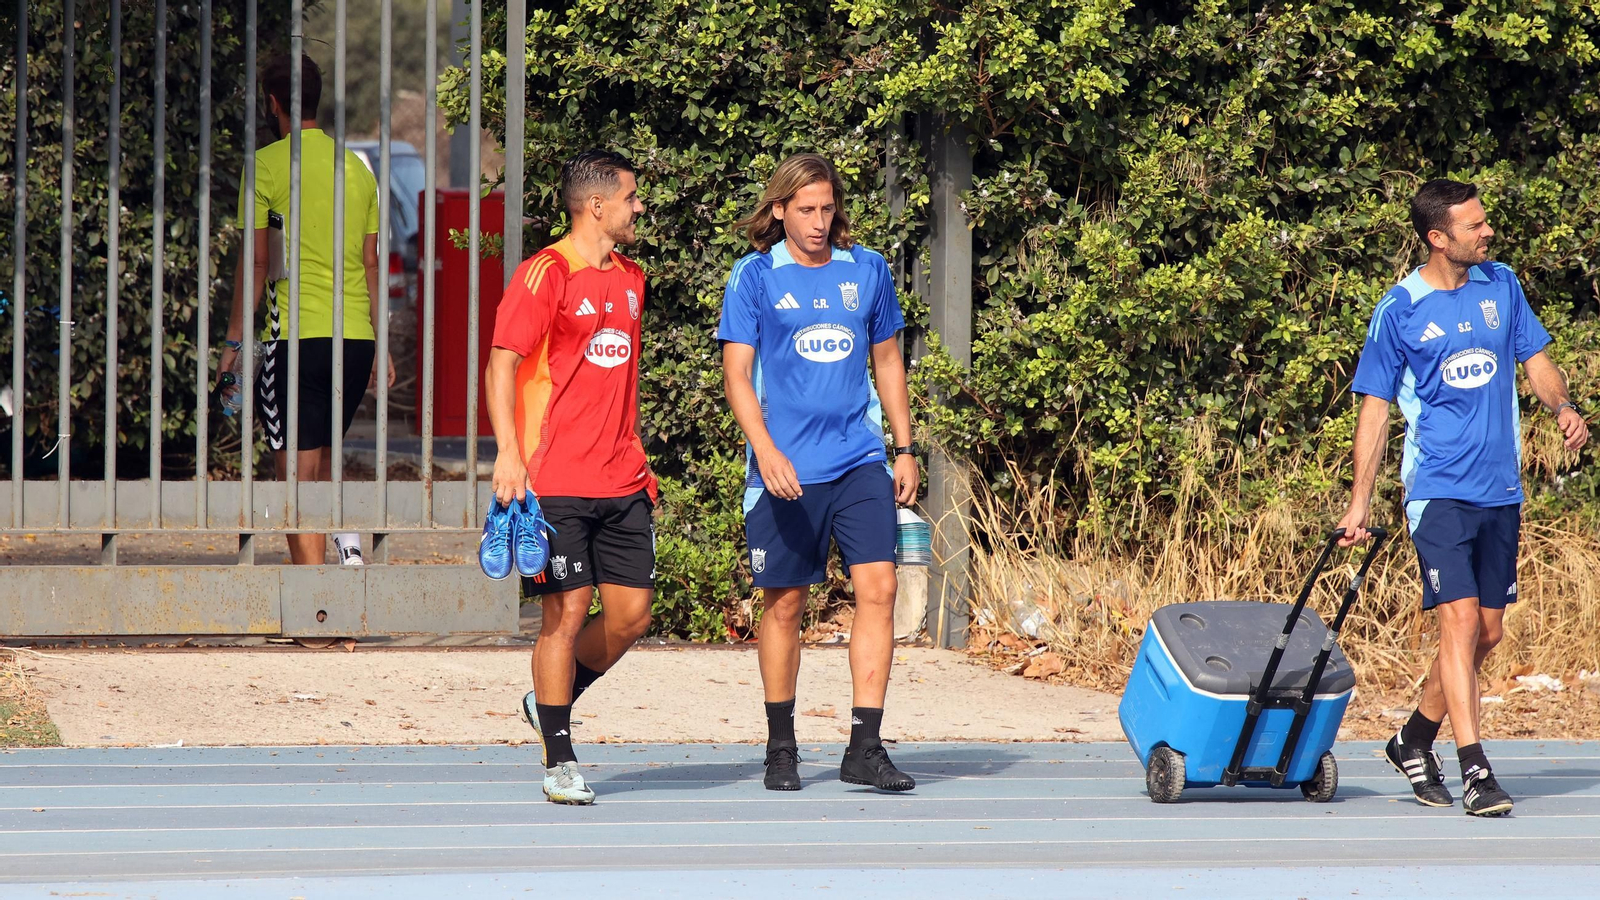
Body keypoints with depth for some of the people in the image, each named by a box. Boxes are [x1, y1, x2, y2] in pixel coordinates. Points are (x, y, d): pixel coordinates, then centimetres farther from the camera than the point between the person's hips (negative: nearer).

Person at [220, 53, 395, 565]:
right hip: (356, 334, 5)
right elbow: (371, 263, 13)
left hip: (296, 335, -5)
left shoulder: (268, 164, -4)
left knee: (300, 473, -3)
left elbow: (257, 262, -6)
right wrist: (381, 344, 17)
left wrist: (234, 340, 0)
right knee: (323, 463, 21)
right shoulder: (356, 168, 12)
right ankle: (347, 543, -2)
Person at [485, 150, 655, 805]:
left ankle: (551, 702, 27)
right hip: (556, 481, -7)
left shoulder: (630, 278, 16)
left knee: (631, 613, 2)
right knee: (567, 613, -6)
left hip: (622, 482, 7)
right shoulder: (546, 275, -8)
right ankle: (560, 762, 4)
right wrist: (509, 454, -22)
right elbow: (502, 364, -12)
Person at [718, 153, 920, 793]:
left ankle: (865, 747, -10)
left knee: (877, 586, -11)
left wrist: (905, 449, 15)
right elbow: (737, 374, -4)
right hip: (785, 471, -2)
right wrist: (766, 451, -18)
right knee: (784, 603, 3)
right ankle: (781, 749, 17)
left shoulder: (867, 271, 10)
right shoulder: (755, 277, 0)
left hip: (860, 462, 2)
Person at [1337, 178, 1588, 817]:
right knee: (1460, 620, -16)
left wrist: (1563, 408, -6)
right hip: (1438, 492, -5)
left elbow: (1535, 360, 16)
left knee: (1488, 632, 10)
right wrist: (1360, 502, -3)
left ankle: (1414, 741, 30)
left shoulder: (1501, 285, 8)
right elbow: (1375, 409, 0)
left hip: (1500, 491, 5)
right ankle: (1474, 772, -17)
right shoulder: (1399, 310, -5)